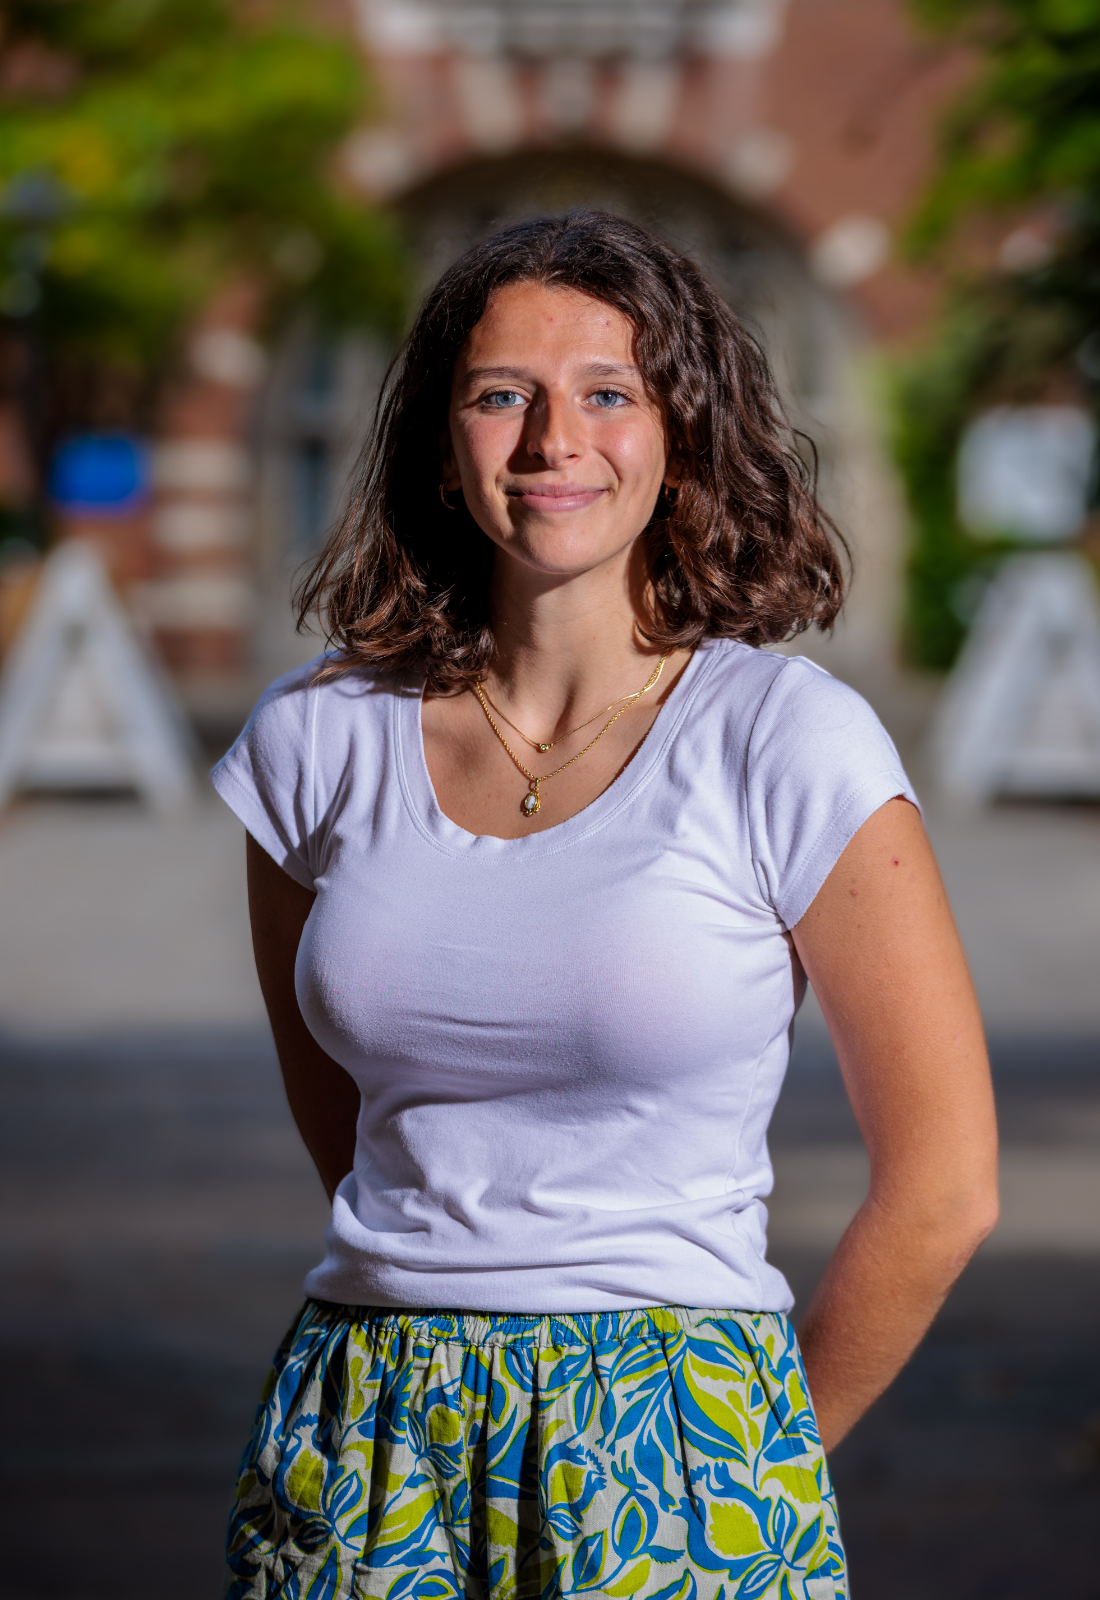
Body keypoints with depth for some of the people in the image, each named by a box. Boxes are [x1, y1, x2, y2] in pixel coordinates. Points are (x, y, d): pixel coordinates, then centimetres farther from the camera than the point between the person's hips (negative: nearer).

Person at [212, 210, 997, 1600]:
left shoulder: (791, 744, -8)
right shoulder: (316, 739, 2)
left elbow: (940, 1194, -4)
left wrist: (756, 1463, 2)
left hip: (674, 1470, -2)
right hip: (366, 1457, 3)